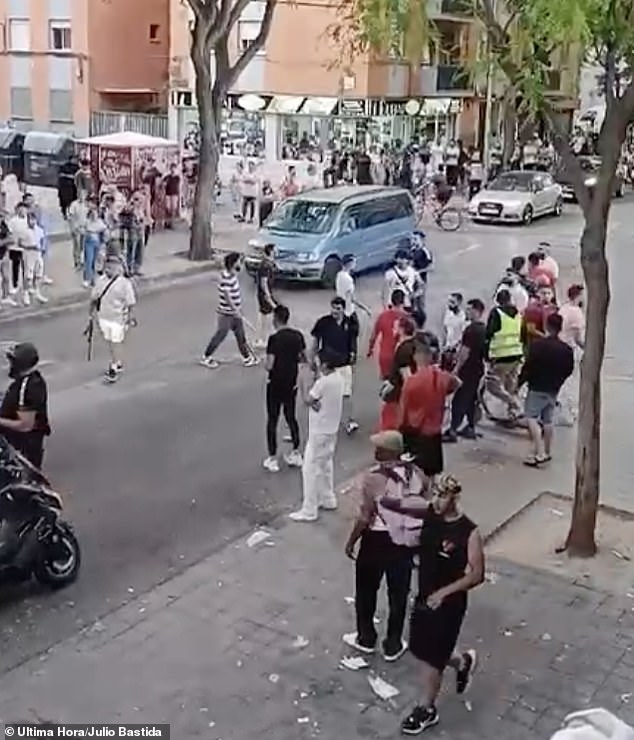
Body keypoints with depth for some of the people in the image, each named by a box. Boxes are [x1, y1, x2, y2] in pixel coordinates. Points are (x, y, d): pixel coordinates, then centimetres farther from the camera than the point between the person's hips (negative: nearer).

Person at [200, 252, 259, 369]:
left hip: (235, 312, 9)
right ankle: (206, 358, 16)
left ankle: (247, 357, 24)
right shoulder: (226, 277, -25)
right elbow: (227, 295, -27)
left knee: (241, 335, 14)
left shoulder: (233, 275, 5)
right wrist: (235, 310, -25)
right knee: (220, 335, 3)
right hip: (227, 313, -9)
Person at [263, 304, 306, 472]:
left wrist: (265, 363, 1)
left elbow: (269, 366, -20)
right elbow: (303, 358, 8)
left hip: (276, 385, -5)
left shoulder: (274, 339, -19)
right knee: (291, 417, 19)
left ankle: (272, 459, 8)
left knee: (272, 420, 5)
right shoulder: (298, 335, -1)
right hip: (292, 384, 5)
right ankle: (296, 454, 23)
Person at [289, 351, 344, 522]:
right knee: (326, 464, 24)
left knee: (310, 469, -2)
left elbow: (307, 400, -15)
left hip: (319, 432, -9)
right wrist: (315, 402, -13)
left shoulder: (323, 382, -27)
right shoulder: (338, 378, 2)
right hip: (331, 429, 9)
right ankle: (328, 500, 37)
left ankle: (309, 511, 2)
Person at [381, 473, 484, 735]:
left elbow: (477, 575, -17)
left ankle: (427, 710, 31)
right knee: (420, 649, 21)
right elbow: (399, 505, -18)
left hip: (449, 603, -6)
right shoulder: (429, 513, -8)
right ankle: (462, 661, 49)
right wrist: (377, 497, -39)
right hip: (424, 596, 6)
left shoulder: (469, 532, -22)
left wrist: (444, 592, -23)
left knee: (432, 657, 7)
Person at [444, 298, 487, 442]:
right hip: (478, 368, 9)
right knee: (471, 399, 15)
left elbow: (466, 350, -21)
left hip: (467, 369, -9)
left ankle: (453, 431, -7)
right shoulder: (484, 329, 11)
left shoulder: (471, 329, -18)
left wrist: (457, 368, -16)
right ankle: (470, 428, 21)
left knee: (459, 400, -7)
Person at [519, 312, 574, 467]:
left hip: (537, 388, -6)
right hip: (554, 390, 6)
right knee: (548, 420, 16)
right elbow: (569, 370, 7)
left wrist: (520, 382, -4)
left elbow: (528, 366, -16)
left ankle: (539, 453, -17)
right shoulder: (566, 349, -1)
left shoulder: (537, 345, -17)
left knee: (531, 417, -5)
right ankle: (547, 452, 25)